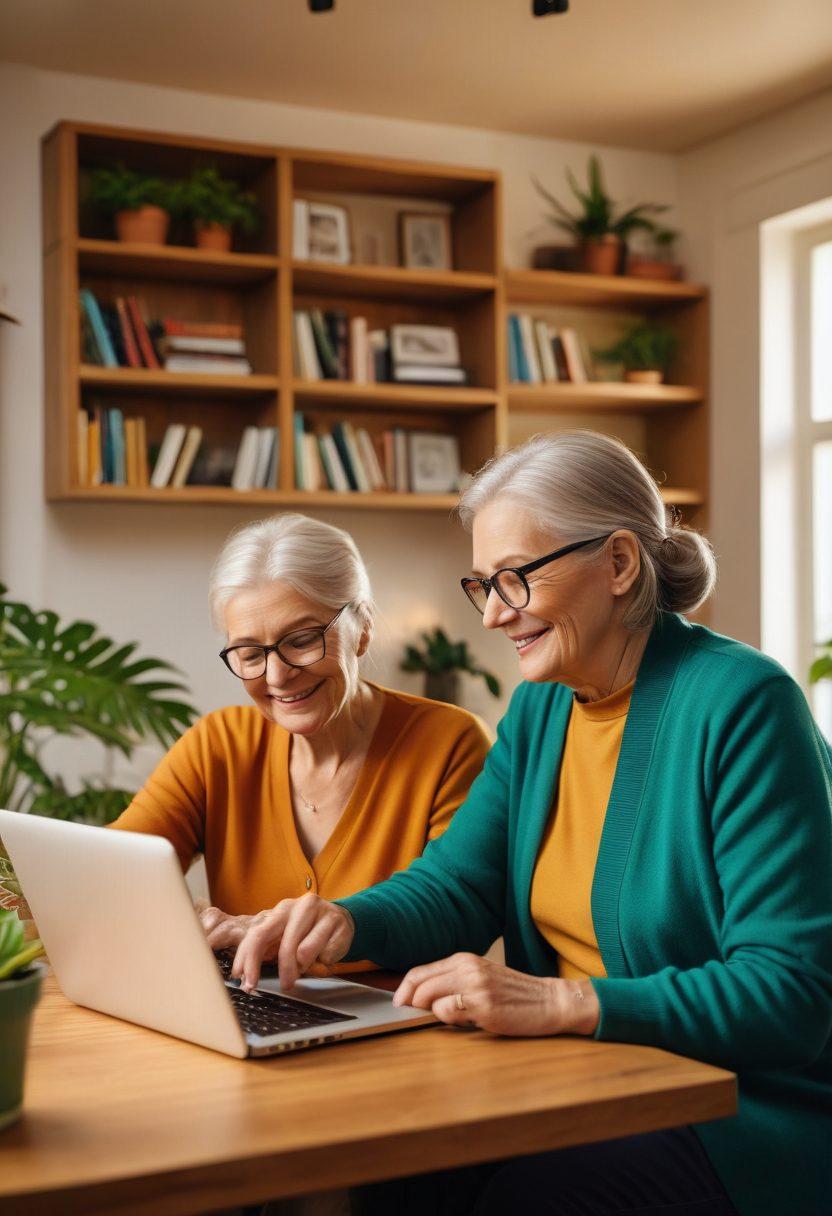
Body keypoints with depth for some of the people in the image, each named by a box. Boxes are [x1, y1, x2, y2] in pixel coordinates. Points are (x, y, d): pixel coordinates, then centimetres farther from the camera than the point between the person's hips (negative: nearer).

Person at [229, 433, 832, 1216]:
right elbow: (457, 884, 6)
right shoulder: (541, 709, 9)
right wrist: (349, 921, -16)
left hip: (754, 1116, -6)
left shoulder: (742, 706, -16)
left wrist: (561, 1003, -31)